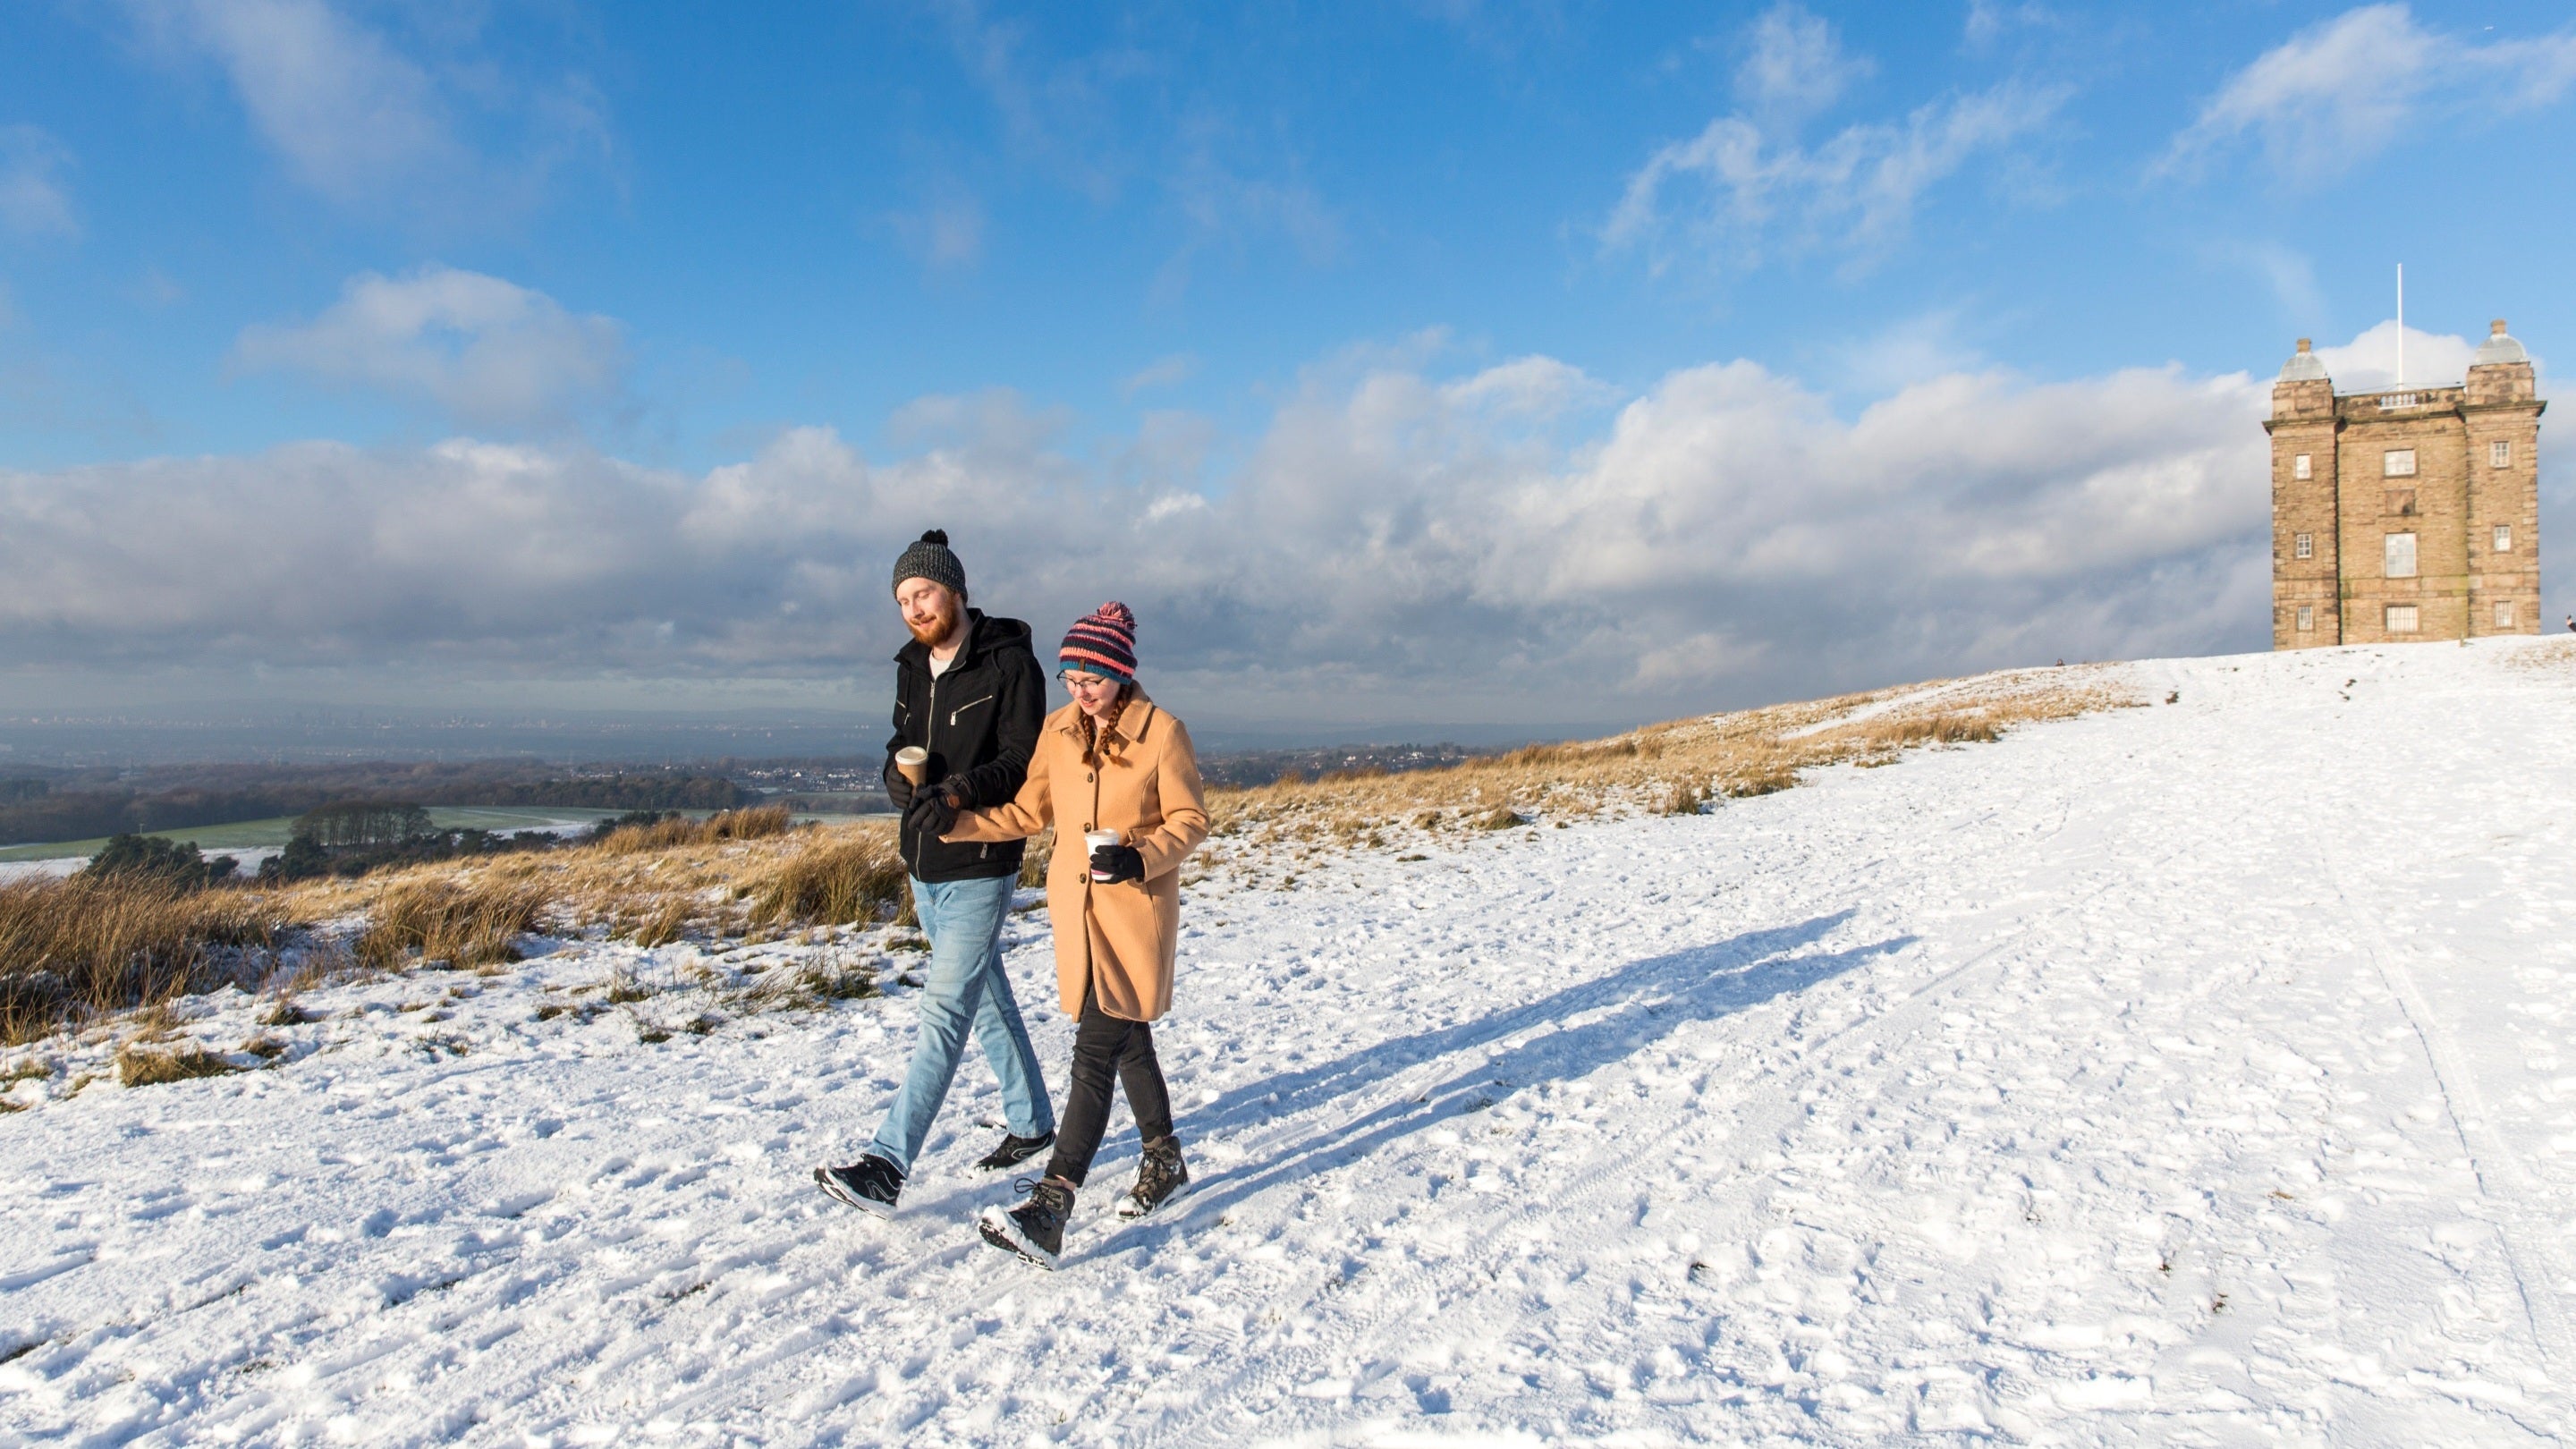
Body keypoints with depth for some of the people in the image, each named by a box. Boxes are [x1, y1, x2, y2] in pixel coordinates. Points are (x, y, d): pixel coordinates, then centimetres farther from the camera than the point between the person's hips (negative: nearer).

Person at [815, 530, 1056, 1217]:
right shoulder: (913, 668, 11)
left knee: (945, 1013, -8)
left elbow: (1024, 763, -17)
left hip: (979, 870, -8)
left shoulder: (1009, 664, -12)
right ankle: (1032, 1122, 33)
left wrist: (959, 790, -32)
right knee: (988, 999, 18)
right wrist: (899, 775, -9)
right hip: (925, 870, 8)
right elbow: (900, 748, 15)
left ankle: (886, 1166, -7)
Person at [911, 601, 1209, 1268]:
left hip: (1137, 911, -6)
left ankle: (1049, 1210, -14)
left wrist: (1141, 858, -24)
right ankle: (1164, 1160, 37)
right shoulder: (1057, 731, 4)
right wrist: (959, 822, -4)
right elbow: (1029, 812, 10)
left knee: (1096, 1051, -11)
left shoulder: (1163, 733, -12)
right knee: (1126, 1039, 18)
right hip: (1077, 907, 6)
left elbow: (1190, 819, -7)